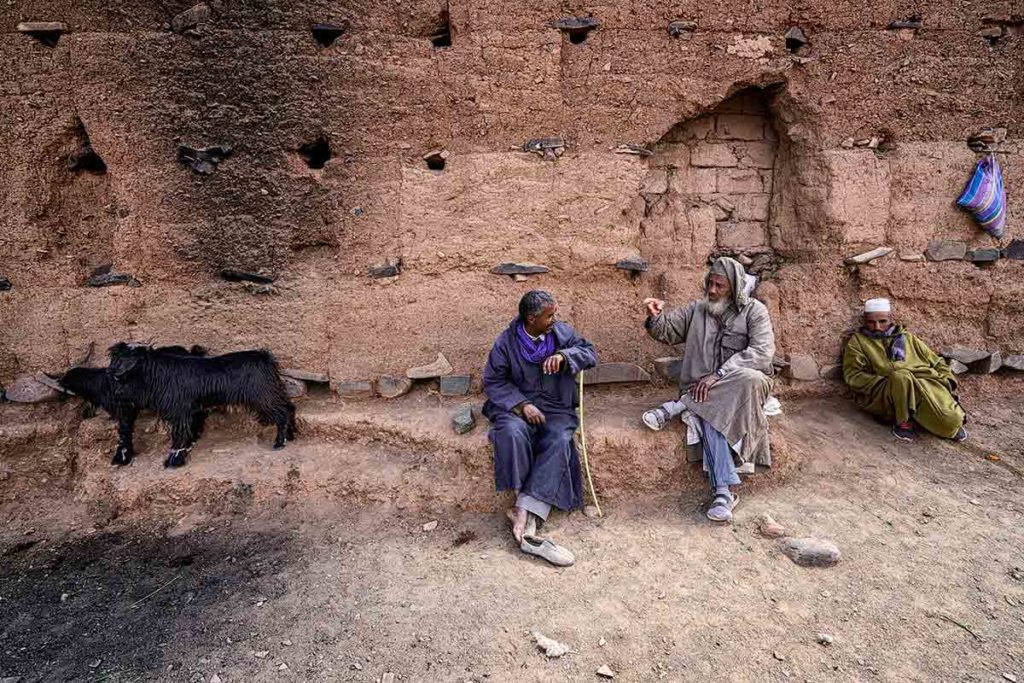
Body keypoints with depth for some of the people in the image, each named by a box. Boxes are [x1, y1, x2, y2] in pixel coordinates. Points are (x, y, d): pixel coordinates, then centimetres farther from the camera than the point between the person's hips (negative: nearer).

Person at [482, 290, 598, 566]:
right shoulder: (506, 342, -5)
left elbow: (590, 353, 4)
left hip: (556, 408, 2)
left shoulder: (561, 332, 3)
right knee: (513, 432, -36)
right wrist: (521, 404, -17)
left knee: (559, 442, -29)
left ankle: (525, 515, -34)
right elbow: (493, 381, -3)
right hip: (517, 405, -1)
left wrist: (564, 356, -18)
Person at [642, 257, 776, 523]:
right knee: (709, 413, -33)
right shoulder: (696, 309, 12)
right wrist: (656, 317, -14)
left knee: (751, 378, -37)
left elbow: (762, 352, -12)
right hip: (704, 387, 1)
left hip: (742, 387, -1)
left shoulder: (754, 311, 1)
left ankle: (679, 406, -27)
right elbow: (667, 331, 12)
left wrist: (719, 374, -21)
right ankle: (723, 491, -37)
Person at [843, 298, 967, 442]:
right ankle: (903, 421, -17)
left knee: (951, 420, -25)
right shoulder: (858, 341, 14)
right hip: (887, 392, -3)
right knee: (901, 376, -38)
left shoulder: (907, 337, 26)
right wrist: (881, 383, -13)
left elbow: (936, 361, 28)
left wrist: (948, 380, 8)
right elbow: (853, 375, 1)